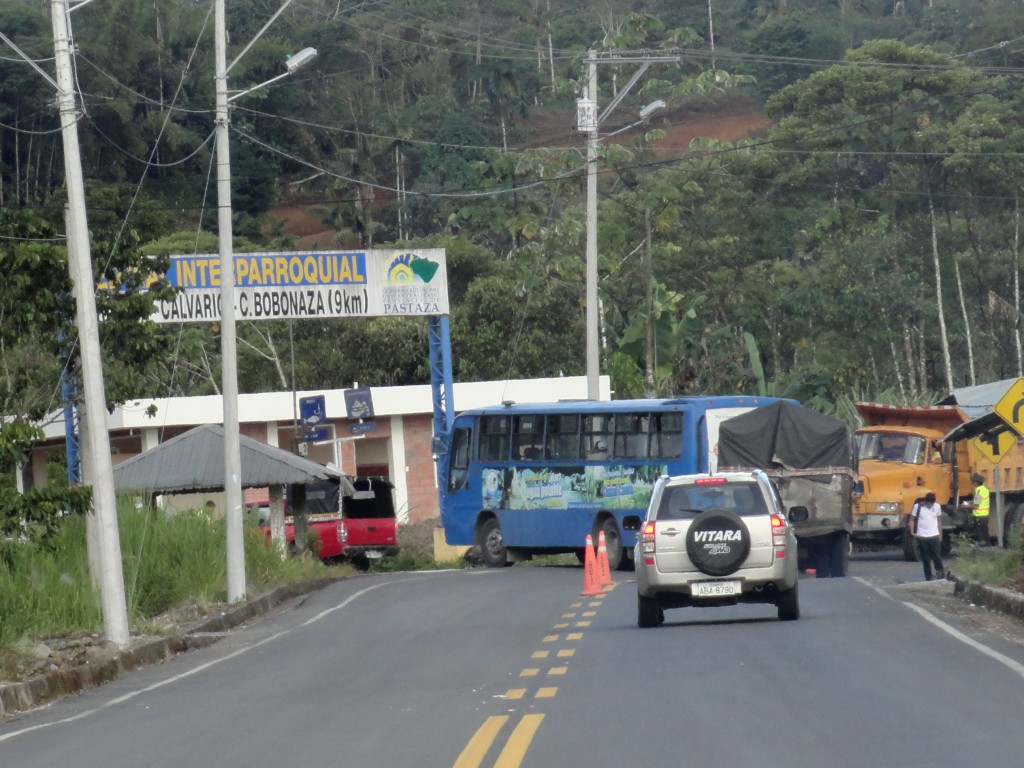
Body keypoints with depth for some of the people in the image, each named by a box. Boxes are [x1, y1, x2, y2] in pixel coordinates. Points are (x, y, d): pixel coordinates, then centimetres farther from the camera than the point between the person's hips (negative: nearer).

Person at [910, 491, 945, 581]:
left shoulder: (937, 506, 3)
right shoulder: (917, 507, -4)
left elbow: (939, 521, 11)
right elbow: (912, 520, 2)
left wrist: (940, 535, 11)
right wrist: (912, 532, -10)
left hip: (934, 536, 1)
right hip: (922, 536, -1)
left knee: (937, 556, -6)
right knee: (925, 558, 4)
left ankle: (940, 573, 8)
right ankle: (928, 577, 12)